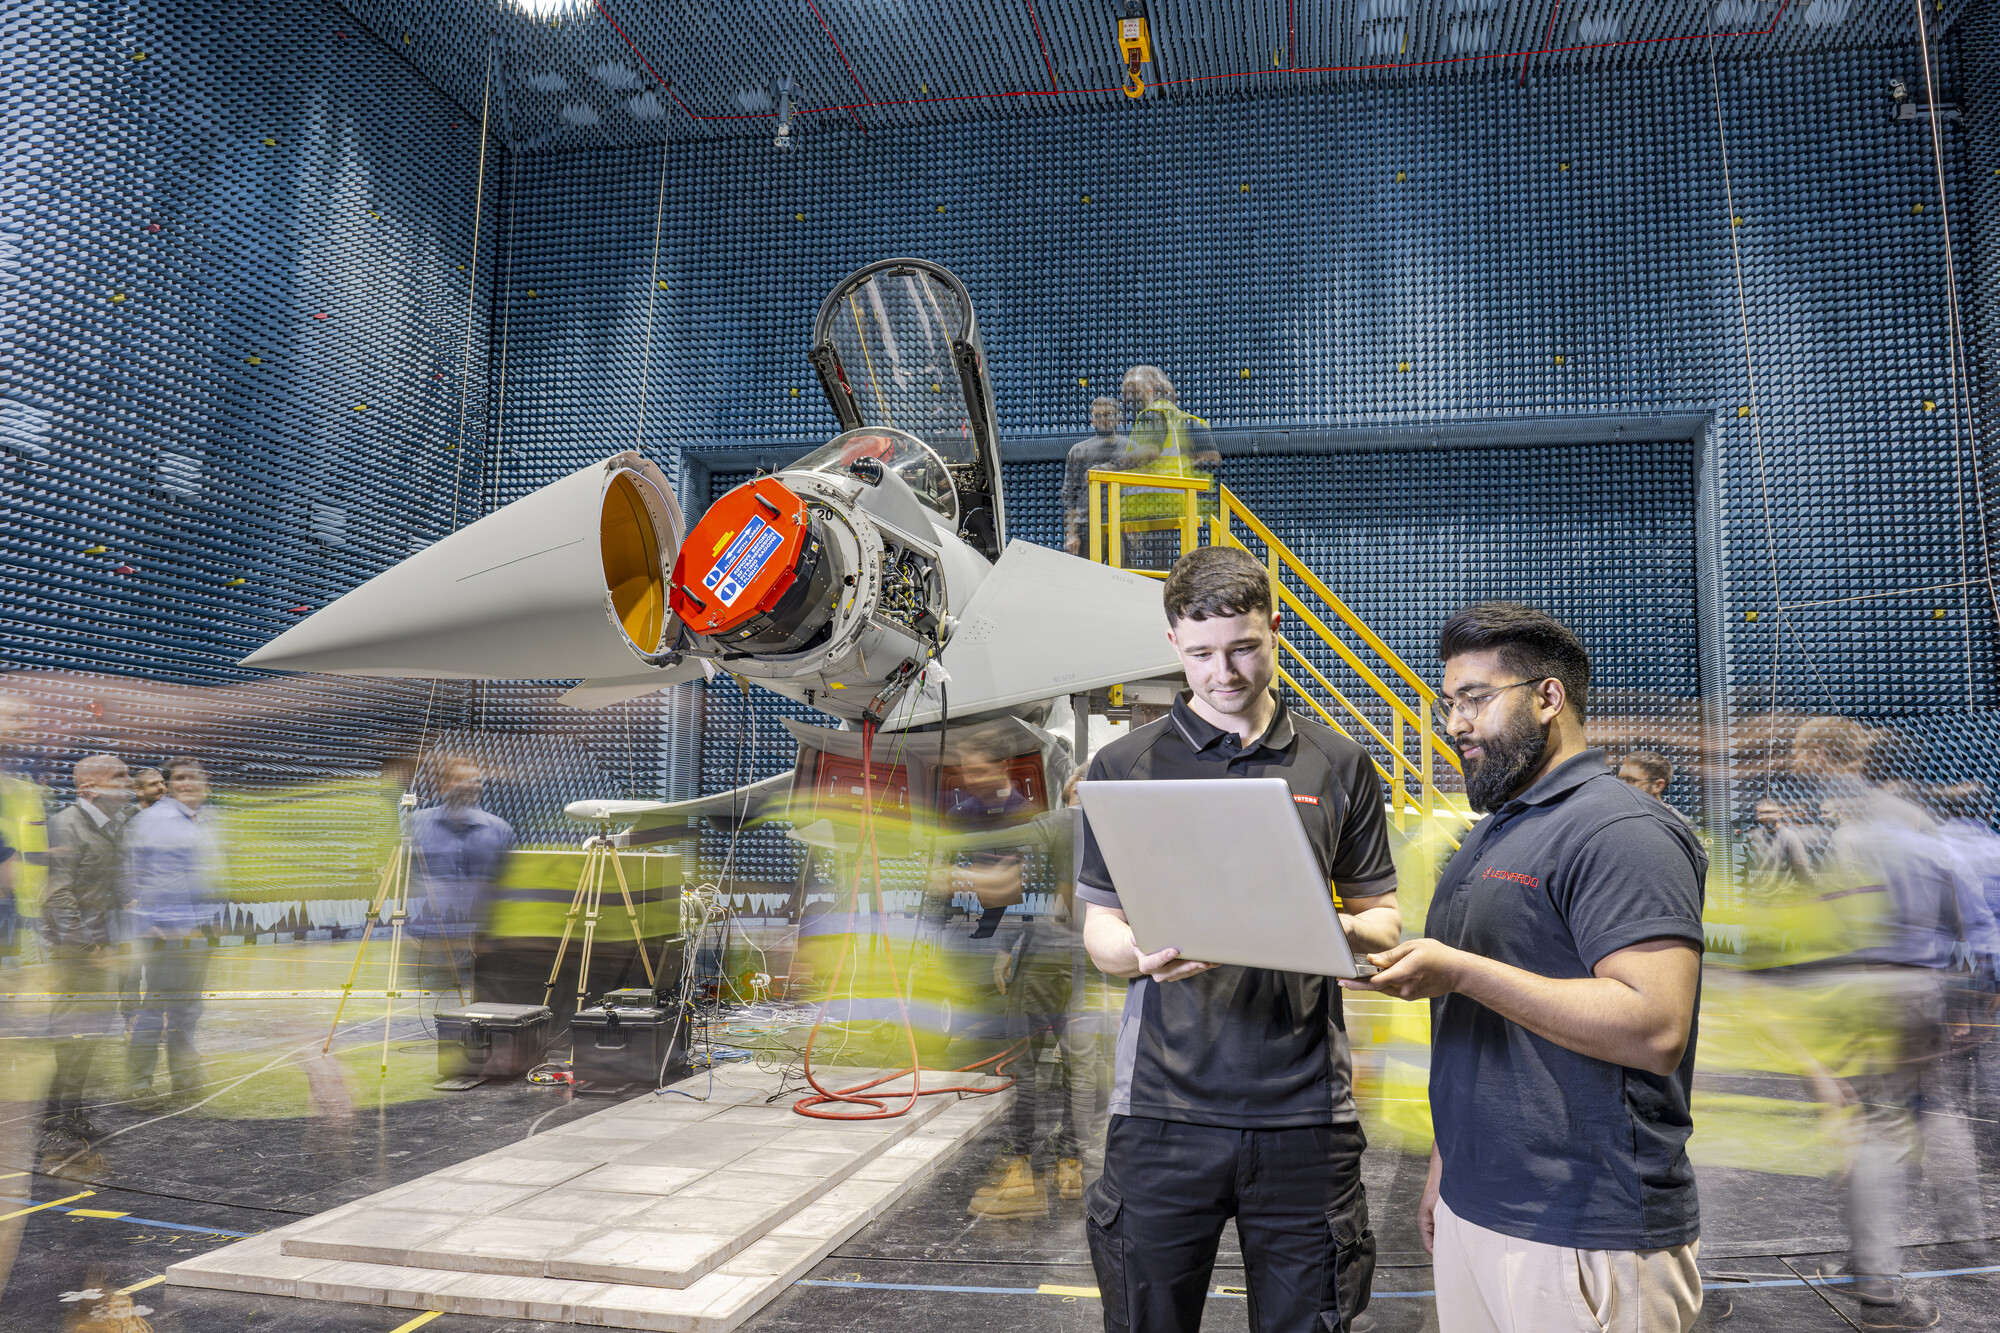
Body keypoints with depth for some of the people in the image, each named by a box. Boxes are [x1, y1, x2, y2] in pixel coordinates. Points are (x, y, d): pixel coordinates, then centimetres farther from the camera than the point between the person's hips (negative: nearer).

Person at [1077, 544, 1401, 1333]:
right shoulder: (1125, 767, 5)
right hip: (1165, 1104, 0)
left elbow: (1383, 921, 11)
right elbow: (1099, 926, 6)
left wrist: (1339, 932, -13)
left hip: (1304, 1110, 1)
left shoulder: (1340, 767, 9)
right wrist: (1142, 953, -18)